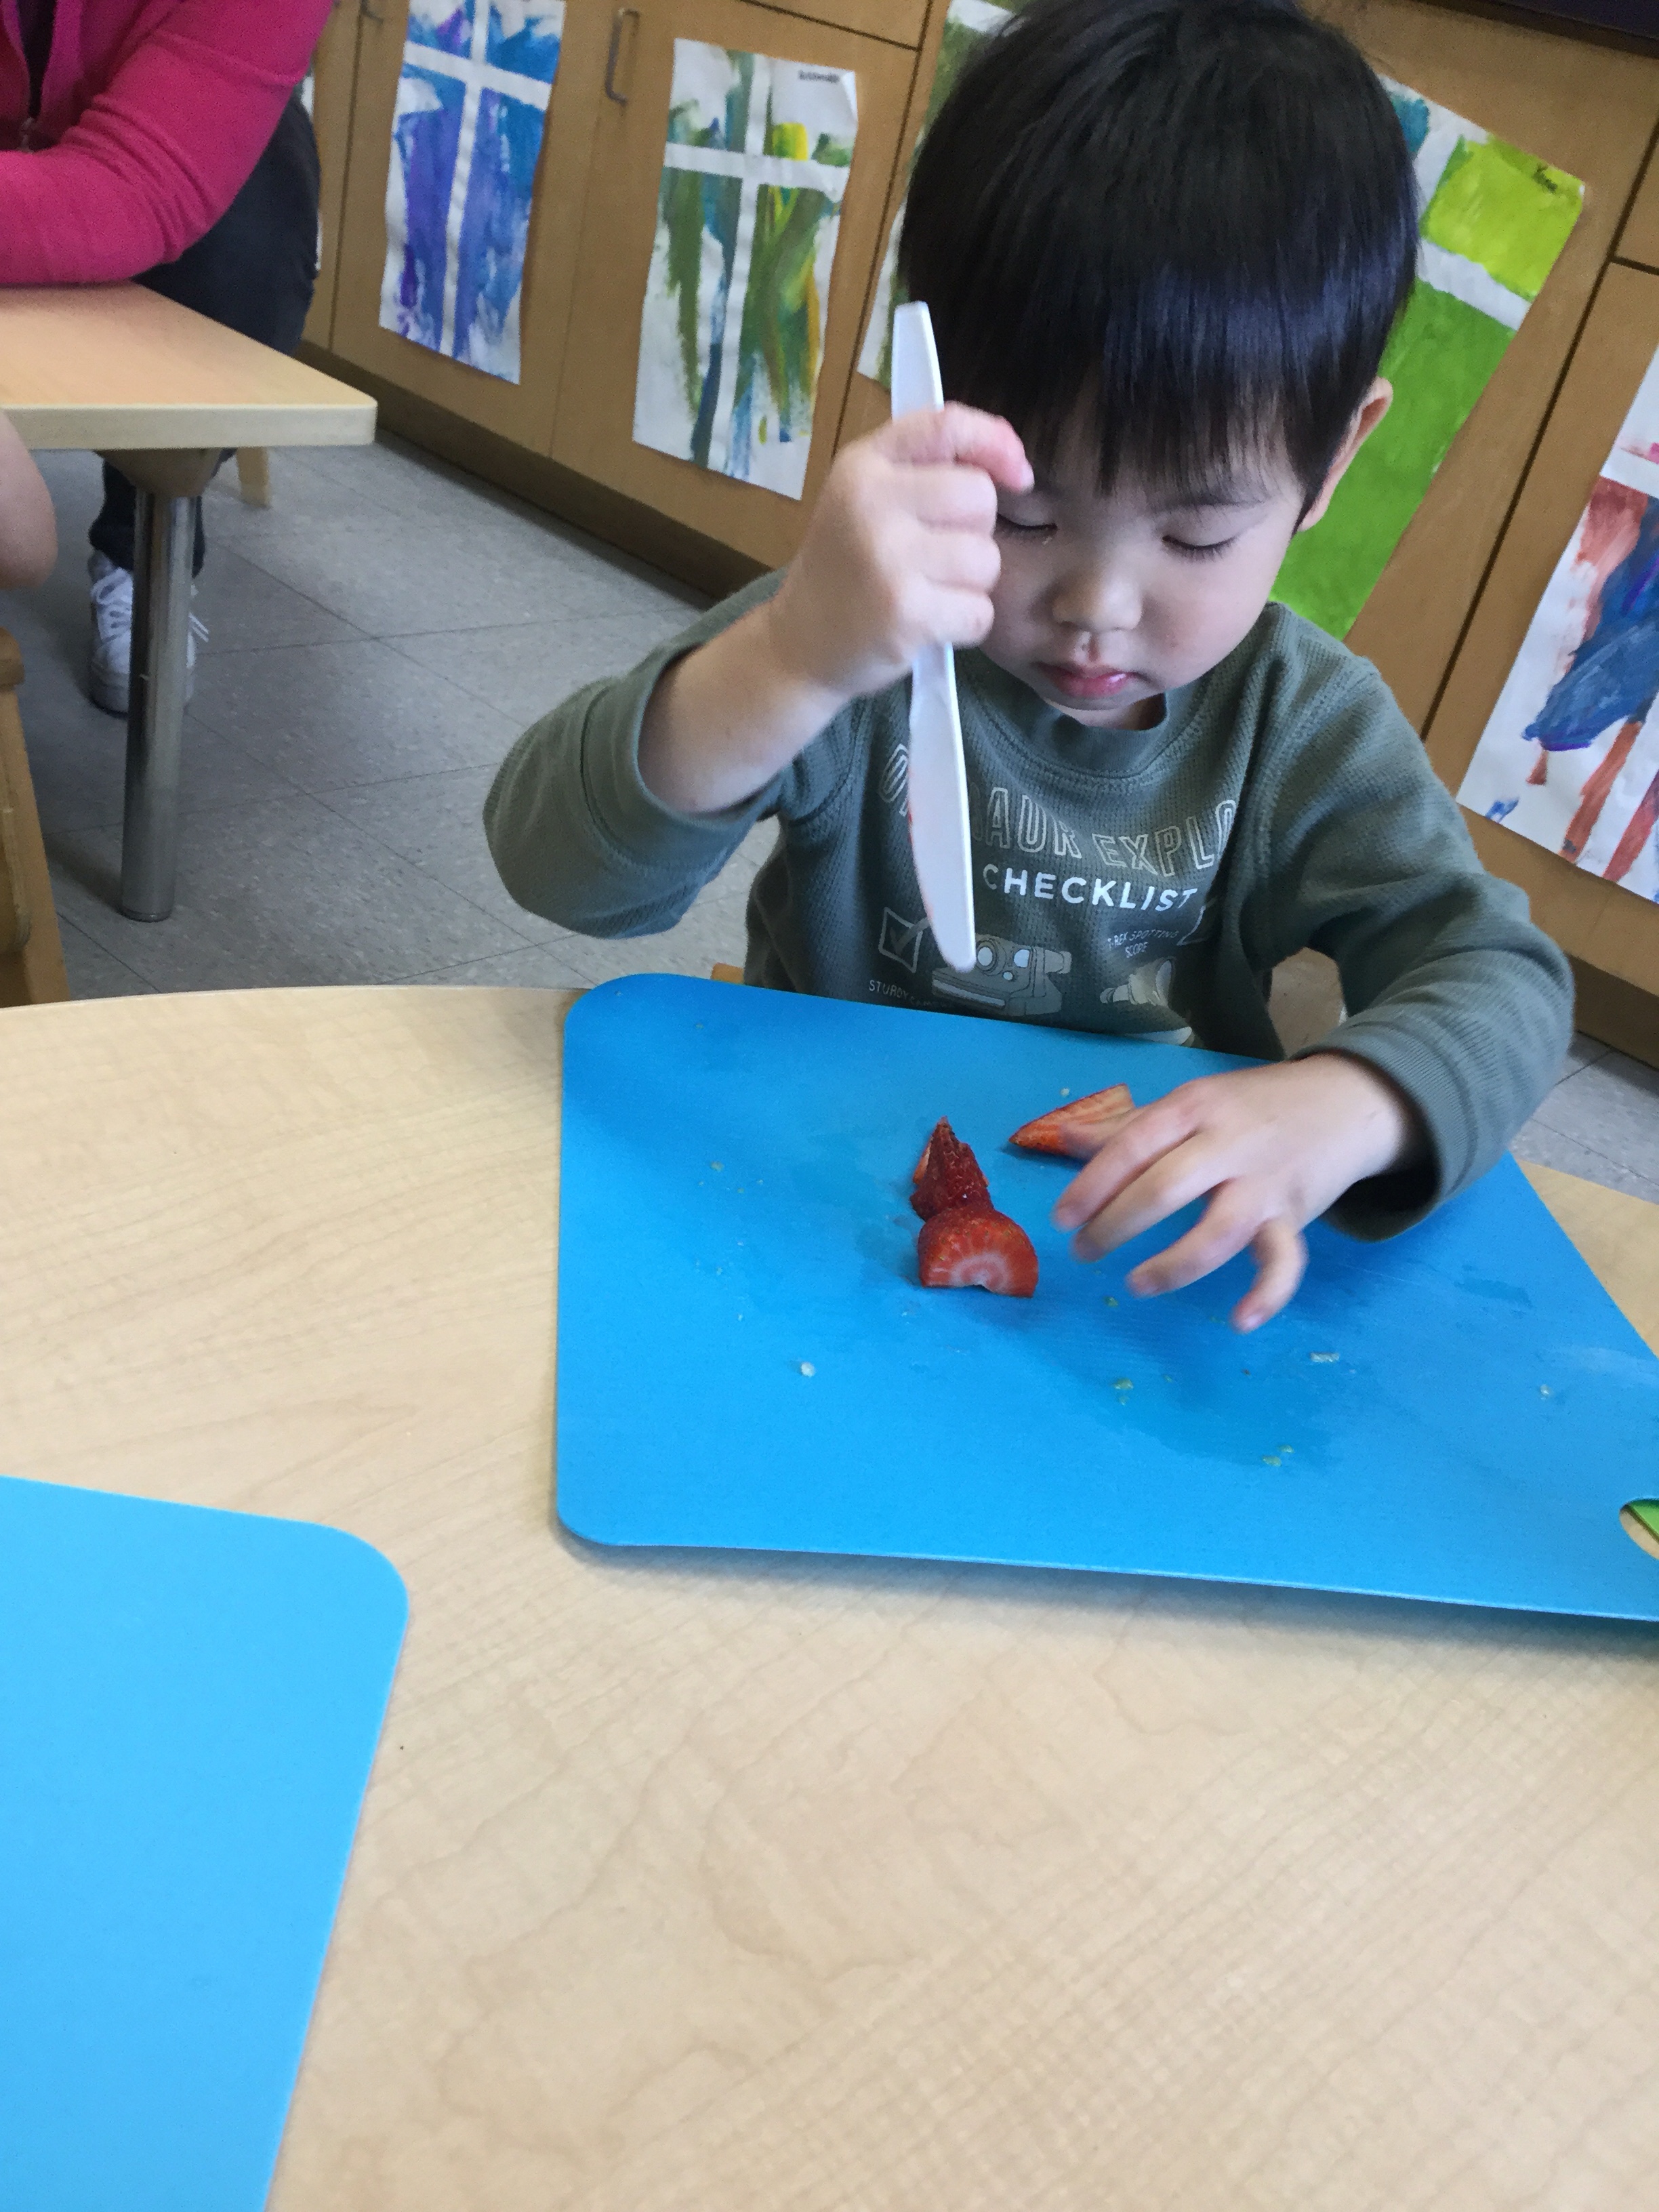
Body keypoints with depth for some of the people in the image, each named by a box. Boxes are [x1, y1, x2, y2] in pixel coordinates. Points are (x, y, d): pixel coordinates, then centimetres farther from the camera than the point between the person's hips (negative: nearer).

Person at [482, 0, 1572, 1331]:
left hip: (1132, 1258, 2)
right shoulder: (868, 633, -14)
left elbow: (1497, 977, -9)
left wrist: (1336, 1110, -31)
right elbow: (556, 862, -24)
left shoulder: (1311, 728, -5)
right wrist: (790, 664, -44)